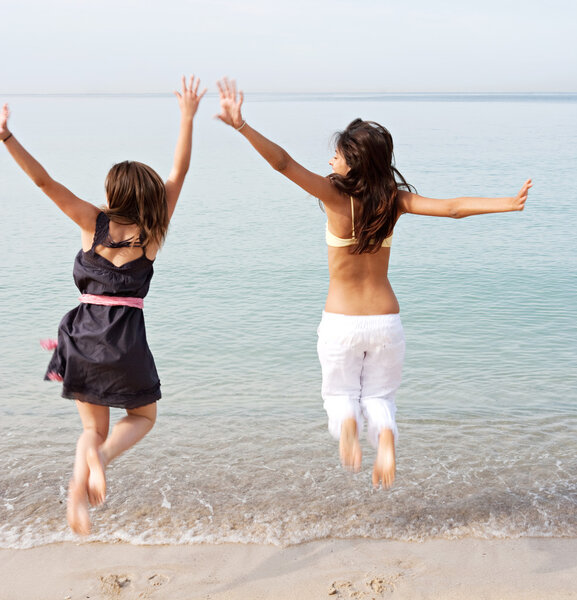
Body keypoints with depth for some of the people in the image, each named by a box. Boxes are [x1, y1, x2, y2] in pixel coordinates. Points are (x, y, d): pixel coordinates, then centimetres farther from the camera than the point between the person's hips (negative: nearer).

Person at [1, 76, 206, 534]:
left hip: (83, 337, 2)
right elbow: (179, 174, 3)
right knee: (143, 417, 21)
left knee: (94, 428, 17)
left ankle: (79, 486, -12)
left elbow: (45, 181, -4)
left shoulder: (93, 222, 0)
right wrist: (187, 118, 6)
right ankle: (101, 456, -11)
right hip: (126, 339, -2)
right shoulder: (153, 230, -1)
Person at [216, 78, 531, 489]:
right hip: (386, 321, 2)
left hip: (341, 321, -2)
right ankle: (385, 434, -15)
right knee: (379, 396, 19)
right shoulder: (394, 201, -7)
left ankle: (347, 422, -14)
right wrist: (509, 204, -6)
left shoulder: (335, 195, -15)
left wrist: (242, 126, -26)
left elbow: (283, 162, -24)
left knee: (340, 393, 21)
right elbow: (452, 208, -12)